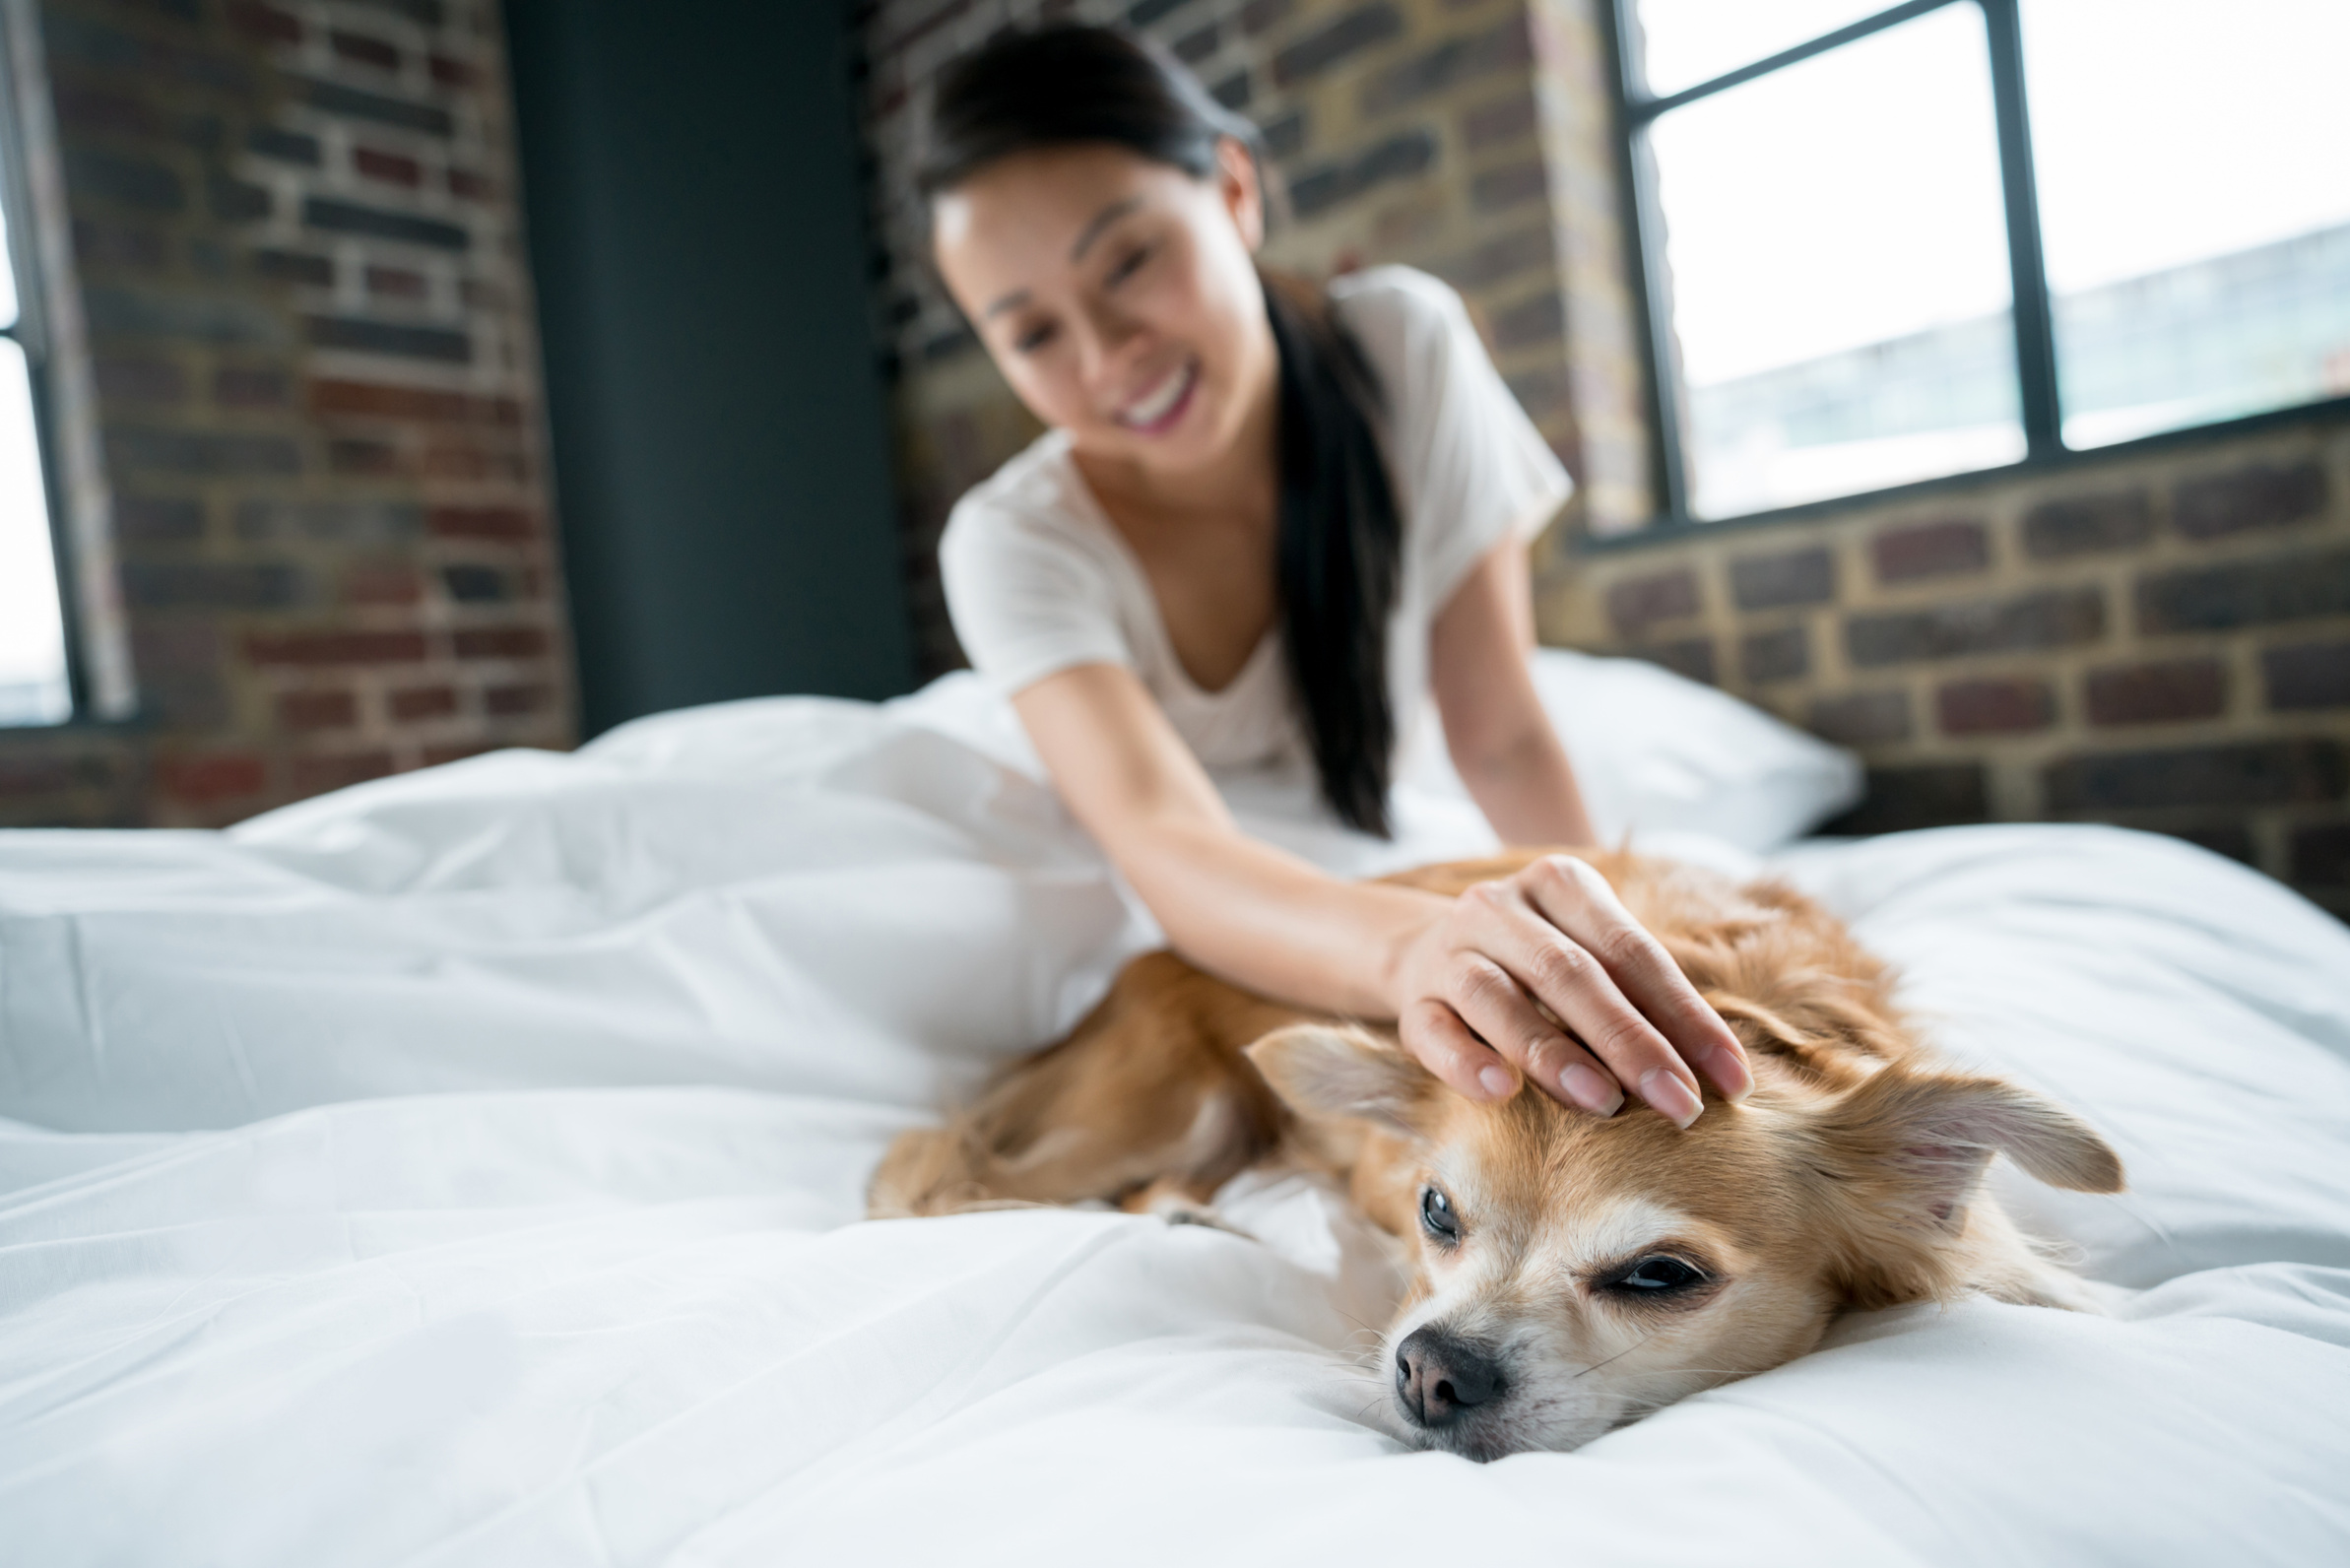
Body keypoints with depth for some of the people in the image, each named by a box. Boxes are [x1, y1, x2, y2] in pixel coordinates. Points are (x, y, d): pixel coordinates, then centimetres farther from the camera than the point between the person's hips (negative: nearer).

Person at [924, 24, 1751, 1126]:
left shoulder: (1404, 345, -19)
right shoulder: (1014, 543, -26)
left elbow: (1500, 736, -18)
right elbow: (1166, 845, -43)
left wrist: (1607, 970, -32)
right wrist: (1418, 947, -64)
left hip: (1380, 858, 1)